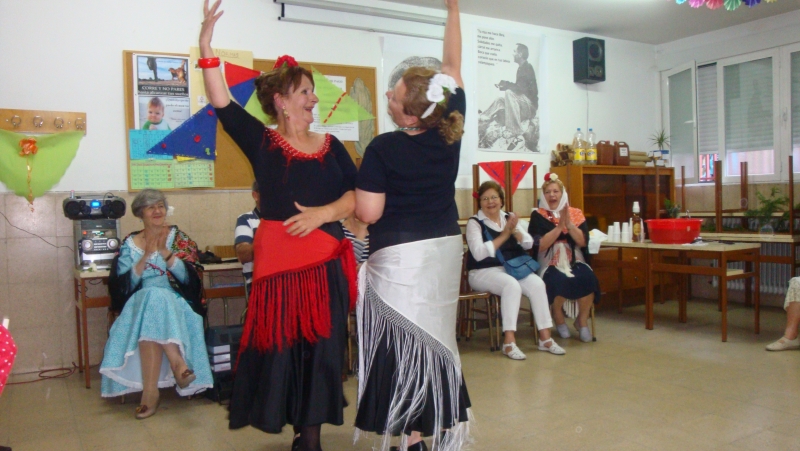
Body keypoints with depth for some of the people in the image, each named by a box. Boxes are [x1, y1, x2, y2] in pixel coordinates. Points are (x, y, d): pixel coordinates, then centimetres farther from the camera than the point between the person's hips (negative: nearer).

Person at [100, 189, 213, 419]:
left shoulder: (179, 238, 8)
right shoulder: (129, 244, 11)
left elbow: (188, 277, -5)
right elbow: (123, 285, -1)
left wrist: (165, 252, -17)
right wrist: (146, 256, -12)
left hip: (176, 304, -1)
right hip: (139, 304, 1)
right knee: (151, 297, -35)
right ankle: (177, 364, -37)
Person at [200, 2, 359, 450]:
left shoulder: (331, 145, 9)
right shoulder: (262, 142, 1)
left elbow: (359, 193, 2)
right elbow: (222, 103, -10)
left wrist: (324, 212, -13)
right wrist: (206, 46, -18)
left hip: (327, 261, 3)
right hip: (280, 260, -3)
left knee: (322, 347, 7)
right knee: (280, 345, 2)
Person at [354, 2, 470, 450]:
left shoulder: (384, 148, -18)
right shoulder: (450, 132, -3)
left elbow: (368, 212, -18)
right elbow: (453, 66, 8)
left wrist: (354, 190, 2)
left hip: (400, 257, -6)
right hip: (445, 249, 6)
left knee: (405, 344, 4)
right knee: (436, 339, 17)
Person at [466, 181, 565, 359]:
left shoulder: (509, 218, 13)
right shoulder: (475, 223, -3)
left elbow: (529, 244, 4)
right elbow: (479, 254, -17)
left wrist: (514, 230, -15)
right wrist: (504, 235, -16)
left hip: (512, 267, 5)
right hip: (483, 272, -5)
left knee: (537, 283, -21)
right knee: (512, 285, -33)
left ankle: (545, 338, -13)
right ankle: (509, 341, -30)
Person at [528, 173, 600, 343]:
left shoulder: (576, 214, 9)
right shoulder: (538, 216, 1)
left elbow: (583, 241, -3)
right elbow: (540, 245, -11)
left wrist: (568, 223, -14)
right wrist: (559, 225, -15)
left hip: (575, 261, 3)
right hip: (550, 263, -2)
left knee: (588, 279, -29)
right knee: (559, 281, -35)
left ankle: (582, 320, -1)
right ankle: (559, 318, -2)